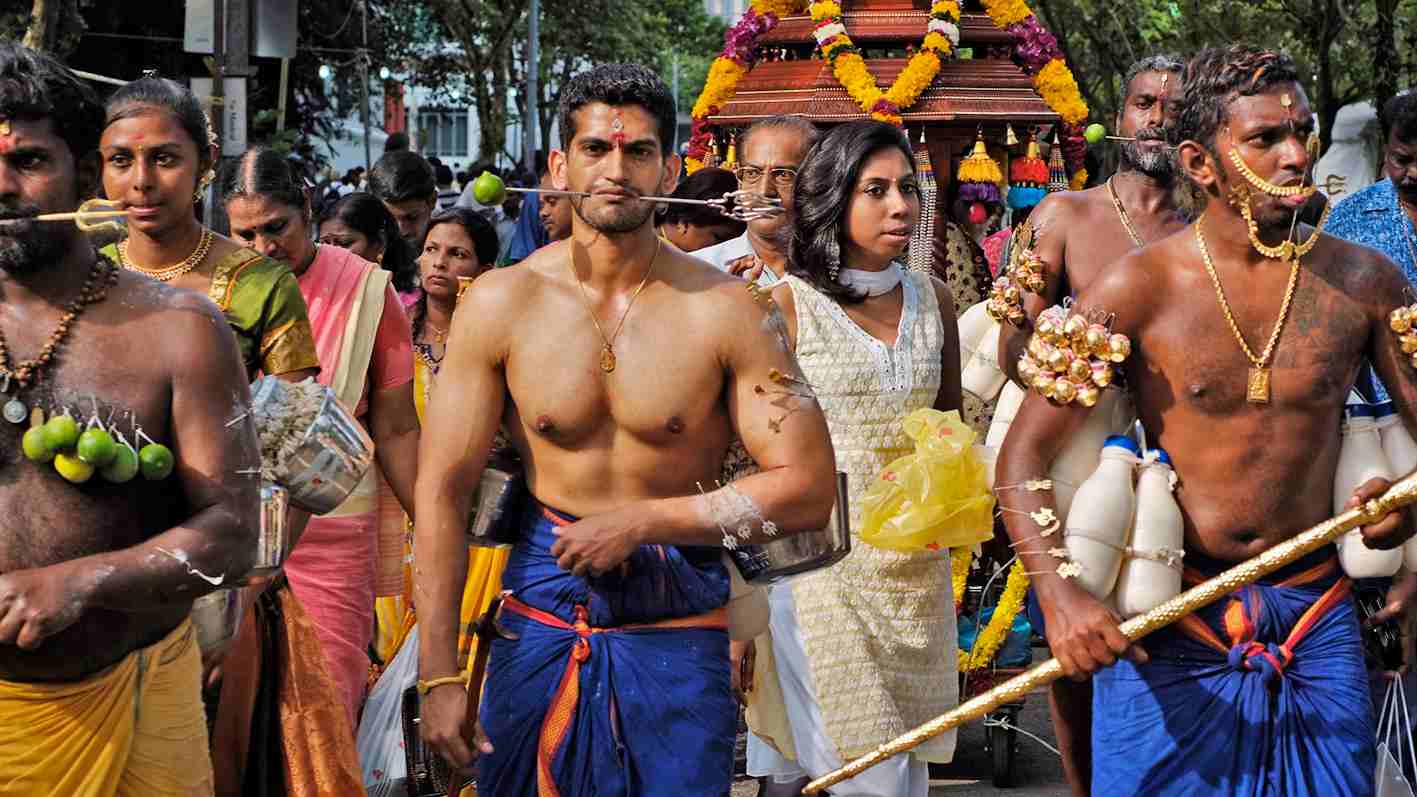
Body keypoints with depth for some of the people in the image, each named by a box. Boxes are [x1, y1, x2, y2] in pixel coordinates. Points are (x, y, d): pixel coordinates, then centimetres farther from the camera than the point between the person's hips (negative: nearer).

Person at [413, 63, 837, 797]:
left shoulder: (725, 311, -6)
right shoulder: (501, 304, -3)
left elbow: (808, 489, -7)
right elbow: (443, 490, -4)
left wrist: (642, 521, -13)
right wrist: (438, 674, -10)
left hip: (678, 631, -1)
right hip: (541, 621, 1)